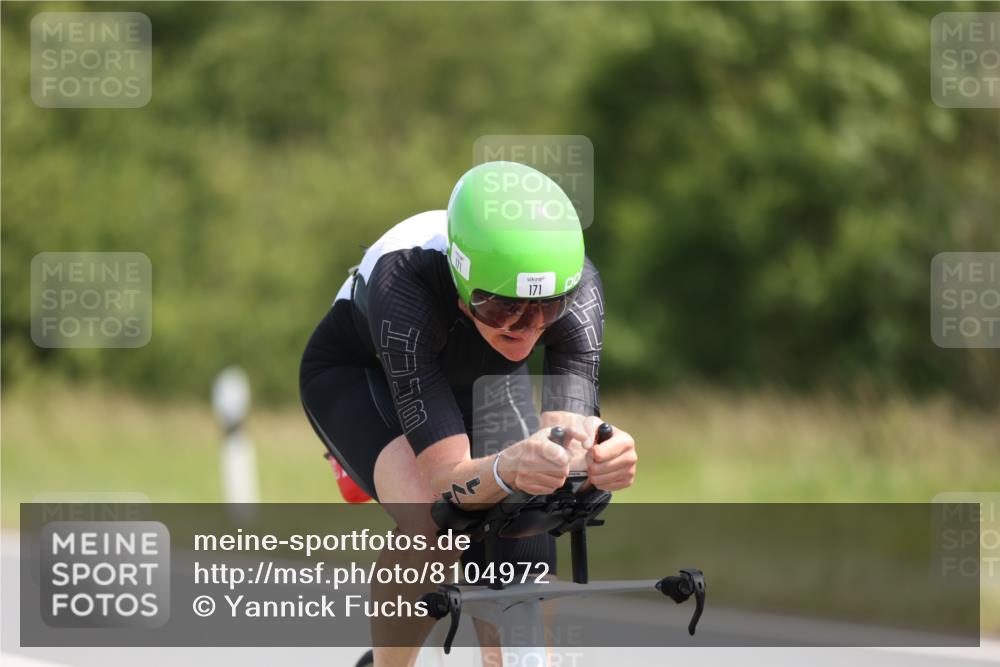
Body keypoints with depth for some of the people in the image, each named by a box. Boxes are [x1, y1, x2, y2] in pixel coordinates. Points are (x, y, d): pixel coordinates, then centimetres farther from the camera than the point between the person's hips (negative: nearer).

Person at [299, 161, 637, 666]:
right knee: (432, 528, -32)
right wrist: (511, 468, -67)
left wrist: (589, 451, -66)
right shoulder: (407, 286, -43)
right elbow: (447, 482, -46)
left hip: (480, 379, 4)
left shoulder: (576, 284, -35)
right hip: (359, 372, -4)